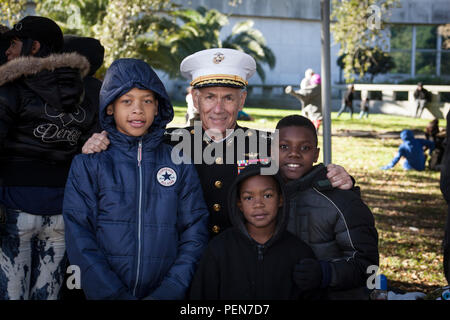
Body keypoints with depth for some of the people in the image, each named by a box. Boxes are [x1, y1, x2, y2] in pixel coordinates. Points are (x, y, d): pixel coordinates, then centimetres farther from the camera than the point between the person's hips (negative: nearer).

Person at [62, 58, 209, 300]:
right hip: (103, 294, 0)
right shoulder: (87, 165, 5)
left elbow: (195, 234, 5)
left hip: (166, 292, 1)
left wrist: (169, 292, -8)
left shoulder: (179, 165, 9)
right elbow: (79, 240, -2)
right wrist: (116, 295, -12)